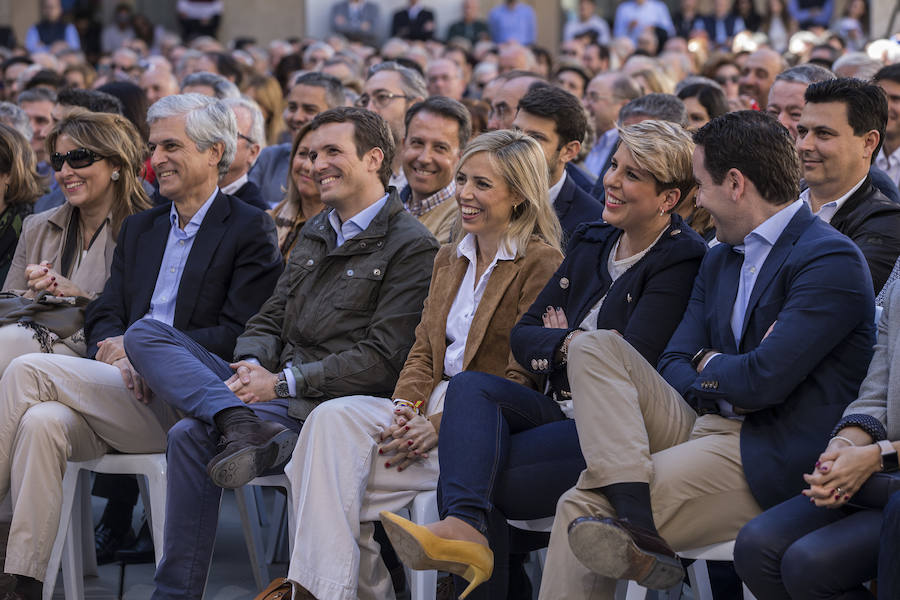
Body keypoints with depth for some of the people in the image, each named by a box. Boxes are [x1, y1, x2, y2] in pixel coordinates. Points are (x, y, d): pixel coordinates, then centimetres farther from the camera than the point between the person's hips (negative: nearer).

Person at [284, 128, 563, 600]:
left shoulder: (541, 263, -6)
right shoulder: (449, 259, 20)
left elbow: (523, 379, -11)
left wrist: (439, 426, -19)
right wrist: (407, 408, -5)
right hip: (435, 404, 7)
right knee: (333, 417, -23)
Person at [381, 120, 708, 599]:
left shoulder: (680, 262, -8)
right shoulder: (591, 244, 16)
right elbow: (522, 337, 15)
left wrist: (562, 339, 1)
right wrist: (572, 344, -5)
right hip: (563, 411, 7)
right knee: (471, 385, -25)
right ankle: (465, 527, -42)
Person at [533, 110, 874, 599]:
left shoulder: (830, 261, -11)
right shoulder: (719, 260, 20)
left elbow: (764, 380, -19)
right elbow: (674, 364, 15)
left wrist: (708, 365, 3)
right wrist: (720, 388, -8)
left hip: (767, 461, -9)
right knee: (593, 346, -12)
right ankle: (633, 519, -29)